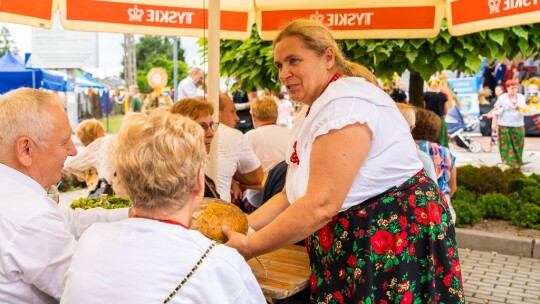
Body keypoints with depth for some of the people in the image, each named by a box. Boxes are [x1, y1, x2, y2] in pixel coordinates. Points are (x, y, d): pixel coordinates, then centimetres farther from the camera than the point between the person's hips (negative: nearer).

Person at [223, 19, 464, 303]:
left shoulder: (346, 101, -20)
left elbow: (321, 204, -28)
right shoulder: (316, 113, 12)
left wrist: (248, 247, -20)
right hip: (352, 247, 9)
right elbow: (289, 196, 9)